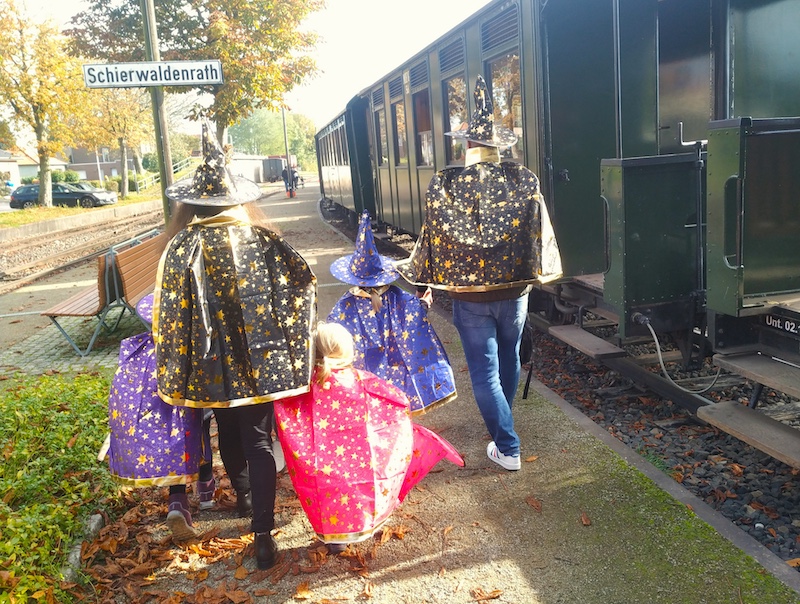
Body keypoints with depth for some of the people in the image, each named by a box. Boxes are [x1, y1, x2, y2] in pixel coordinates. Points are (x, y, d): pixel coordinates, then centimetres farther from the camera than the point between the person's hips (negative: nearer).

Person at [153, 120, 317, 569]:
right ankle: (263, 535, 4)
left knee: (229, 433, 23)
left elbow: (170, 316, -9)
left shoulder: (181, 249, -10)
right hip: (260, 360, 0)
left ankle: (243, 495, 47)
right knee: (258, 441, 5)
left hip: (213, 364, 0)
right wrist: (287, 336, 16)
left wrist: (173, 376, 2)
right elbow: (304, 281, 2)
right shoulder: (264, 238, -5)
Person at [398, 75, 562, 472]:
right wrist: (539, 271, 15)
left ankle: (507, 448, 10)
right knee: (509, 358, 24)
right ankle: (502, 422, 46)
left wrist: (416, 272, 10)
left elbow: (432, 238, -5)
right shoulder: (524, 179, -7)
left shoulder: (445, 183, -11)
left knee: (484, 371, 7)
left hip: (468, 293, -3)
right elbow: (540, 232, -1)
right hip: (514, 288, 3)